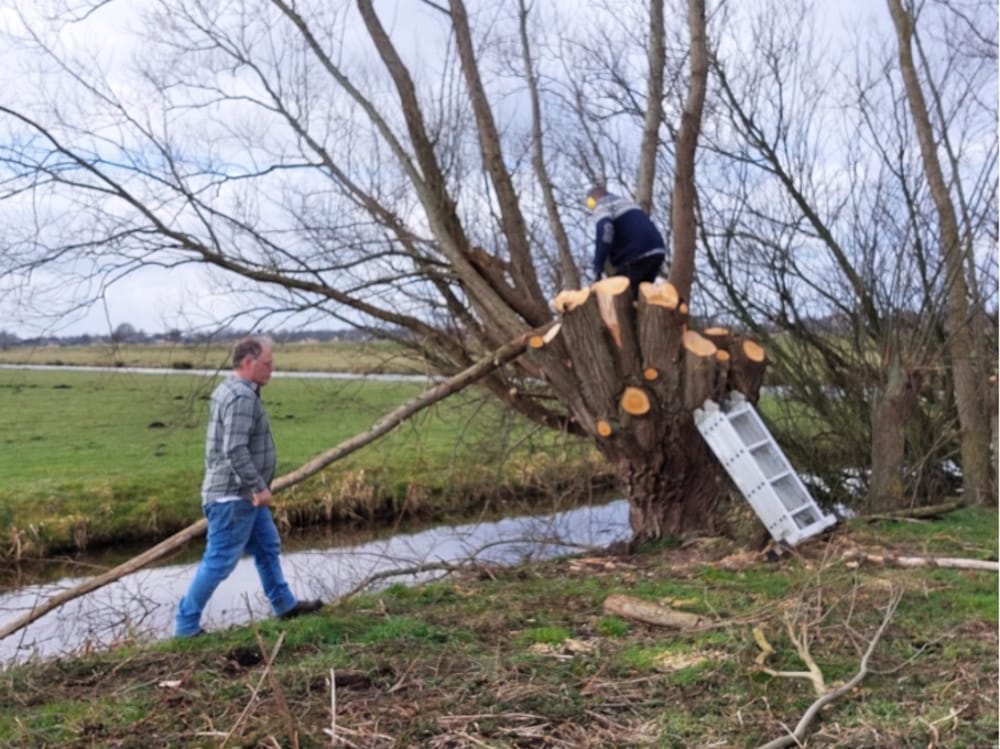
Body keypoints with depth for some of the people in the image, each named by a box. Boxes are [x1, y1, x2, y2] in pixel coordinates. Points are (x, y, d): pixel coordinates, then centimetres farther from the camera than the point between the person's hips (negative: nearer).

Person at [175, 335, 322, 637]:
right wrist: (259, 487, -24)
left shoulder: (230, 389, 12)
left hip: (244, 494, 11)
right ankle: (186, 625, 7)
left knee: (268, 548, 20)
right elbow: (235, 450, -30)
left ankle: (284, 605, 33)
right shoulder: (241, 397, -22)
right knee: (219, 562, -2)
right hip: (234, 496, -11)